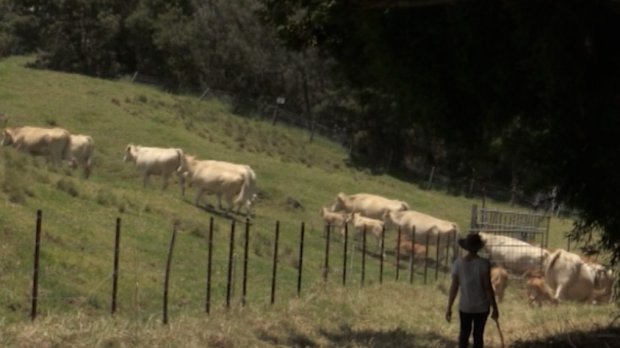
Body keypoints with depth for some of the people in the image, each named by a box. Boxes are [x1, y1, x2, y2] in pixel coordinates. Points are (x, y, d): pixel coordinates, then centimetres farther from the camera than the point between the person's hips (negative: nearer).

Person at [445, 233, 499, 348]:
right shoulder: (484, 263, -16)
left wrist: (449, 308, 2)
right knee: (478, 334, 10)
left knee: (464, 332, 20)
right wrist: (494, 308, -5)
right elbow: (488, 287, -14)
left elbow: (454, 287, -7)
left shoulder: (458, 263, -9)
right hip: (482, 306, -2)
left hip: (464, 306, 2)